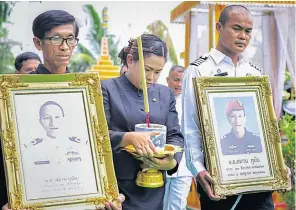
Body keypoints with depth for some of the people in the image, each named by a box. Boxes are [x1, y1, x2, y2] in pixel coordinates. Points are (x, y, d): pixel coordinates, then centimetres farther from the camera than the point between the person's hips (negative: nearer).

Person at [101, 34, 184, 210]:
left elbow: (175, 136, 7)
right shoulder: (107, 89, -3)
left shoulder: (166, 94, 11)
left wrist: (172, 161, -13)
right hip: (116, 185, -4)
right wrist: (130, 137, -29)